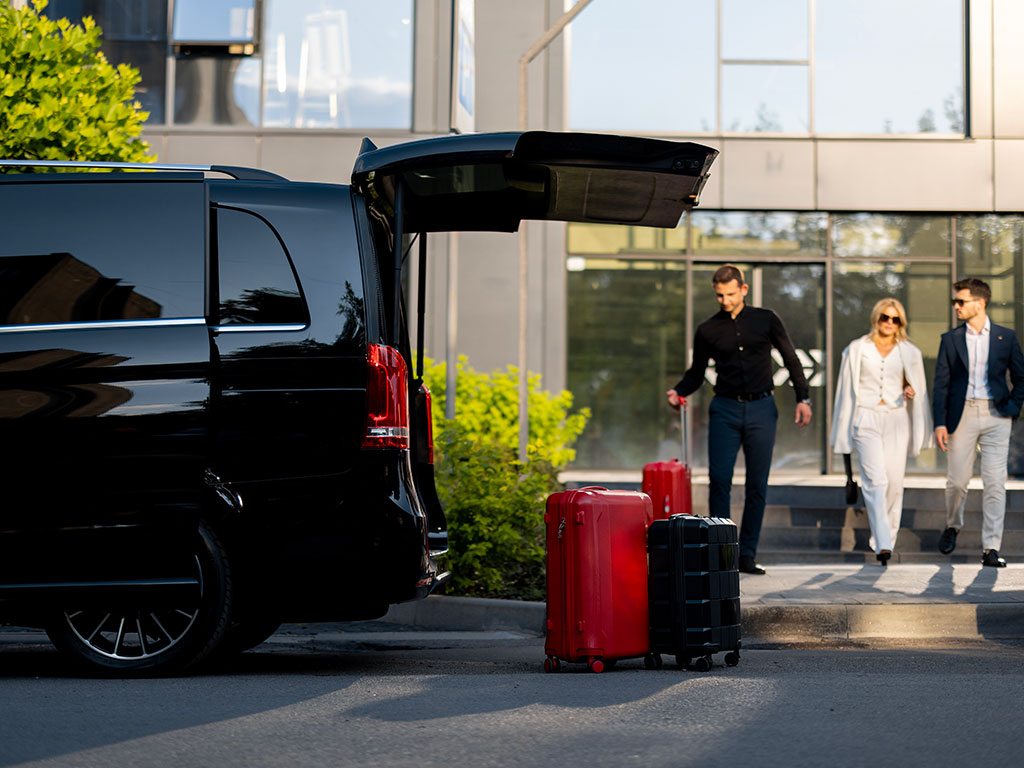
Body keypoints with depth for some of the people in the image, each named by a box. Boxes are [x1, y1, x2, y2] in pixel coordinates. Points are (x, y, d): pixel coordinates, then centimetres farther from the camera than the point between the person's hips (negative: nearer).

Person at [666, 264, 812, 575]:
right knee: (719, 479, -11)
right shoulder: (708, 330, 7)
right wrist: (679, 392, -6)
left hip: (761, 408, 0)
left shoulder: (766, 320, 6)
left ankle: (747, 555, 5)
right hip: (725, 409, 0)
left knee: (757, 485, -1)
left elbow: (791, 360, 11)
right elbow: (697, 372, 14)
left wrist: (802, 398, 1)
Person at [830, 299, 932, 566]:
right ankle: (883, 544, -22)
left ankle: (887, 539, 14)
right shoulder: (857, 349, 7)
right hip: (866, 420, -2)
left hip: (896, 420, 2)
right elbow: (847, 390, 10)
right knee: (875, 480, -15)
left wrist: (912, 391, -3)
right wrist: (844, 429, 7)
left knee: (894, 482, -1)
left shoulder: (909, 353, 11)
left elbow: (918, 388, 21)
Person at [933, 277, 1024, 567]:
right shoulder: (950, 339, 6)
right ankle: (952, 526, 33)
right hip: (962, 415, 1)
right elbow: (941, 383, 3)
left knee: (994, 483, -5)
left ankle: (991, 548, -3)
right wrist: (939, 423, -5)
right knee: (958, 480, 3)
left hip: (995, 416, -1)